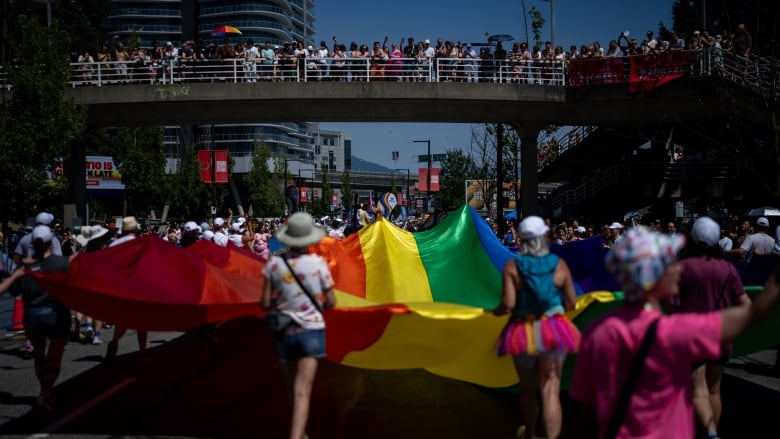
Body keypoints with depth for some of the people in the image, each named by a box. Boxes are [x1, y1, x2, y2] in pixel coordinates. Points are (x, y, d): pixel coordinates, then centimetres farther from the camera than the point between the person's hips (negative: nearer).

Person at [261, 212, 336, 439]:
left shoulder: (275, 263, -7)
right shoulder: (319, 264, -10)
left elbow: (265, 303, -5)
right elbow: (331, 303, -3)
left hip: (284, 333, 3)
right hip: (311, 332, -3)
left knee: (293, 386, 23)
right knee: (302, 393, -7)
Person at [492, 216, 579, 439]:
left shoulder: (512, 266, -9)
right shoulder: (559, 265, -4)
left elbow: (508, 304, -15)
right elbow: (571, 302, 0)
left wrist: (496, 310, 6)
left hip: (523, 332, 0)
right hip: (553, 332, 0)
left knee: (528, 389, 18)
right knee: (551, 391, 0)